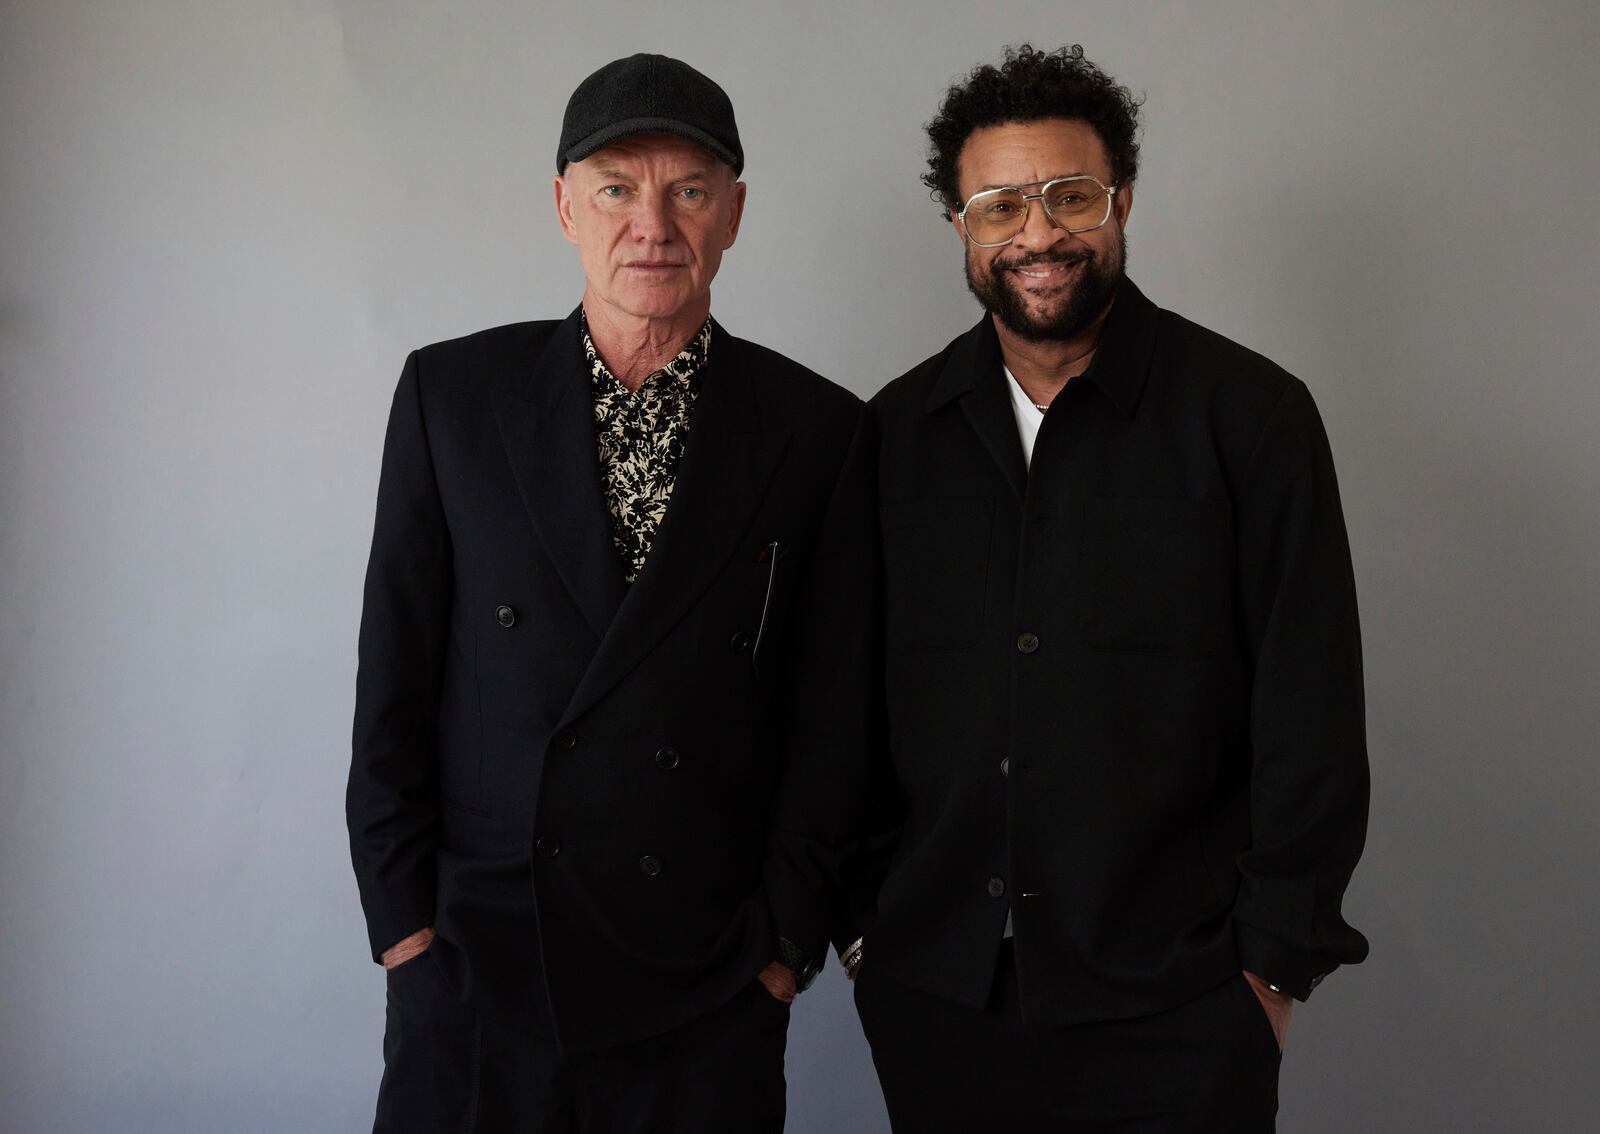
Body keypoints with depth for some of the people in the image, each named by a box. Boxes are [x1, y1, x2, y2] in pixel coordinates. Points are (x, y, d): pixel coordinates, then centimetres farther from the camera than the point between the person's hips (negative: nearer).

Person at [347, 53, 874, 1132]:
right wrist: (403, 915, -1)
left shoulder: (819, 430, 0)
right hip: (473, 966, 1)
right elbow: (394, 670, 2)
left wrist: (785, 940, -1)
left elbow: (830, 716, 1)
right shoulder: (453, 390, 1)